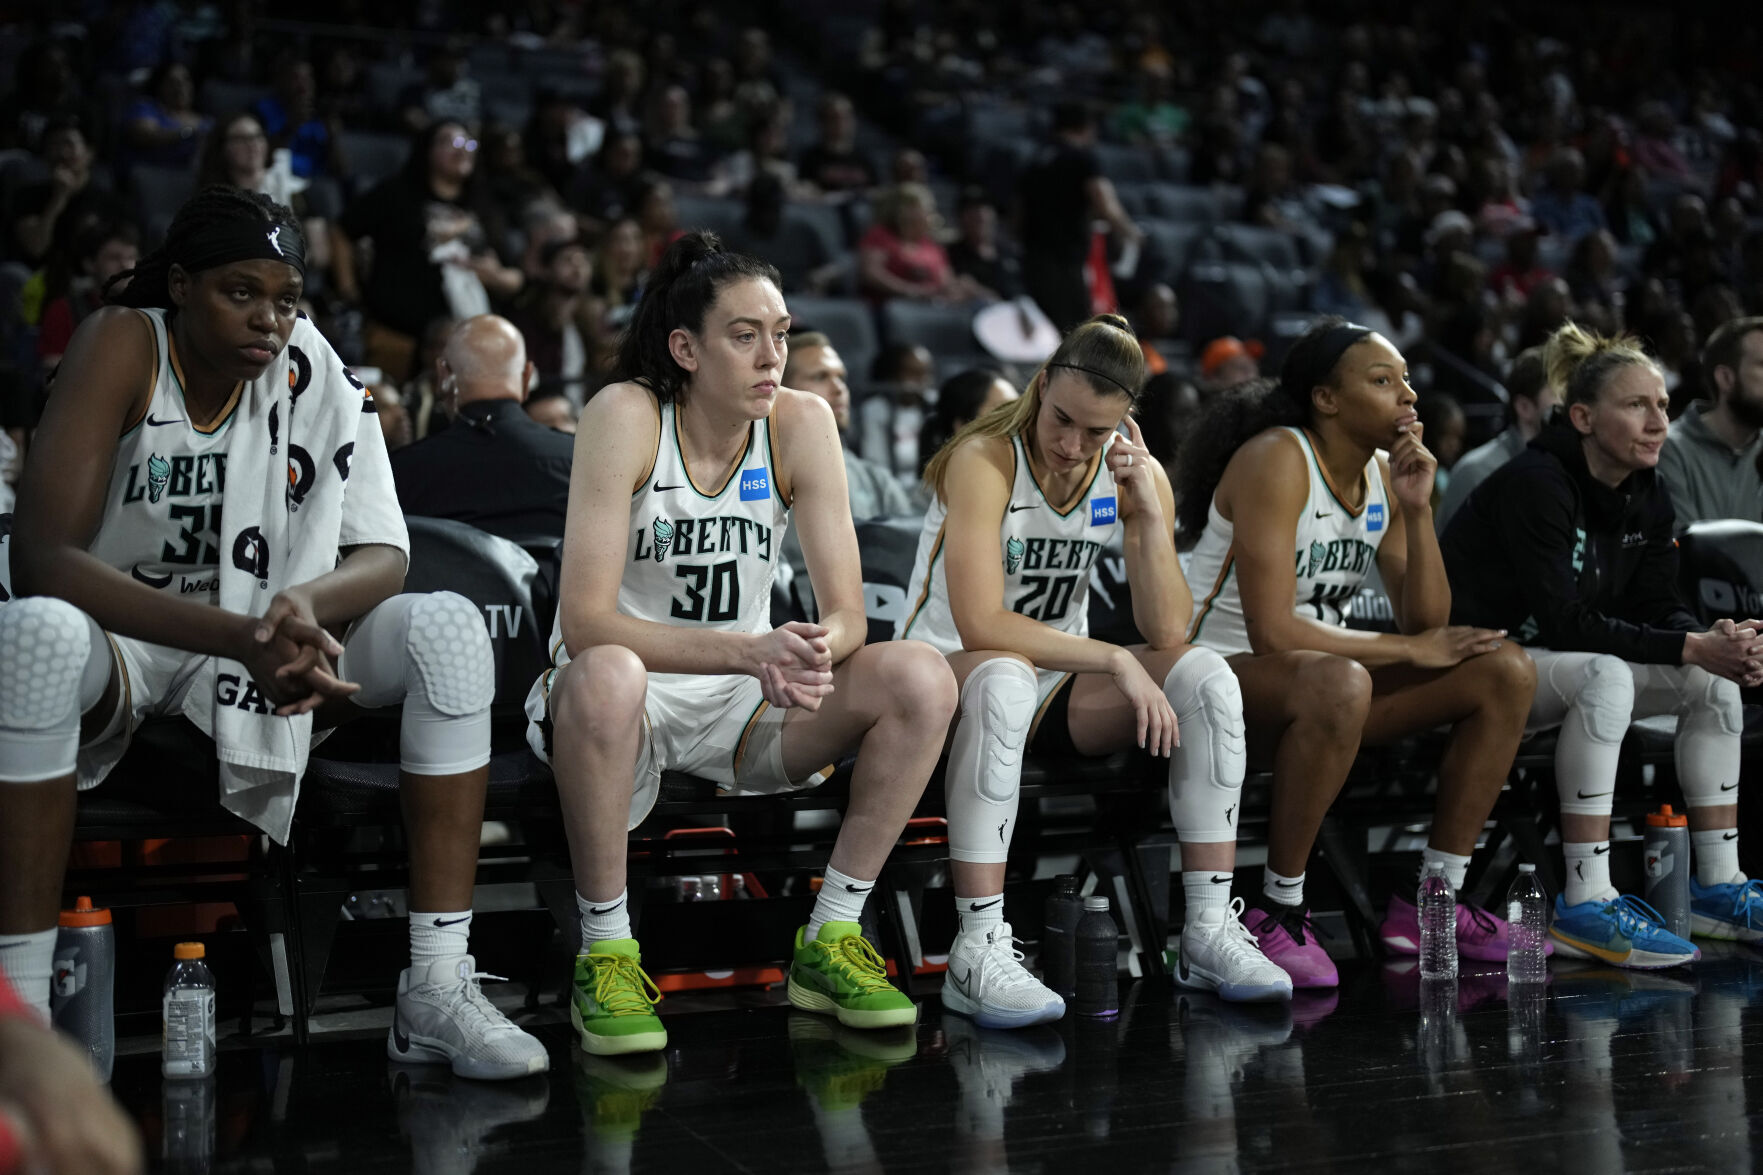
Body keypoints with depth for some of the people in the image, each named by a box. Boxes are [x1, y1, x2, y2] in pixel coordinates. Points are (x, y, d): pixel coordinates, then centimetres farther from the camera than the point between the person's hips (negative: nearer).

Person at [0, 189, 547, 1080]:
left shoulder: (313, 369, -5)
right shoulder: (121, 346, -15)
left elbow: (384, 556, -7)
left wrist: (303, 601, -32)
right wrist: (239, 635, -36)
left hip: (266, 654, 3)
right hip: (118, 648, -3)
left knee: (448, 627, -20)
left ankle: (437, 989, -21)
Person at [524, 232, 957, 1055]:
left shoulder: (801, 423, -7)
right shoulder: (624, 416, -18)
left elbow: (847, 613, -7)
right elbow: (584, 621, -26)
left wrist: (815, 651, -33)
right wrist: (749, 651, -37)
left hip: (744, 706, 4)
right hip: (624, 703, -4)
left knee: (922, 678, -18)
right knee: (605, 677, -39)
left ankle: (829, 940, -7)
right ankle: (604, 952, -20)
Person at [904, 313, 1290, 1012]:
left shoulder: (1137, 475, -3)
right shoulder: (984, 460, -19)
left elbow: (1166, 632, -11)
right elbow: (979, 624, -29)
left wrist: (1150, 514, -22)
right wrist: (1116, 659, -27)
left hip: (1056, 683, 6)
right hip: (946, 673, -5)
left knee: (1206, 677, -18)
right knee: (1005, 679, -40)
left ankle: (1210, 932, -15)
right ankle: (977, 951, -38)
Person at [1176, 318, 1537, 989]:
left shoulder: (1384, 474, 6)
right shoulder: (1275, 460, -18)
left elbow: (1428, 626, 1)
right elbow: (1272, 633, -26)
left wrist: (1417, 511, -11)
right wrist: (1407, 648, -16)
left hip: (1320, 683, 9)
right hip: (1221, 672, -8)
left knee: (1506, 671, -3)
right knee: (1339, 682, -41)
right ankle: (1278, 914, -24)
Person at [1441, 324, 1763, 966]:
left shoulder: (1645, 493, 4)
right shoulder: (1534, 484, -22)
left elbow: (1657, 606, 2)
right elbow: (1564, 622, -27)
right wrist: (1692, 646, -29)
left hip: (1554, 660, 9)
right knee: (1605, 676, -34)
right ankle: (1585, 905, -34)